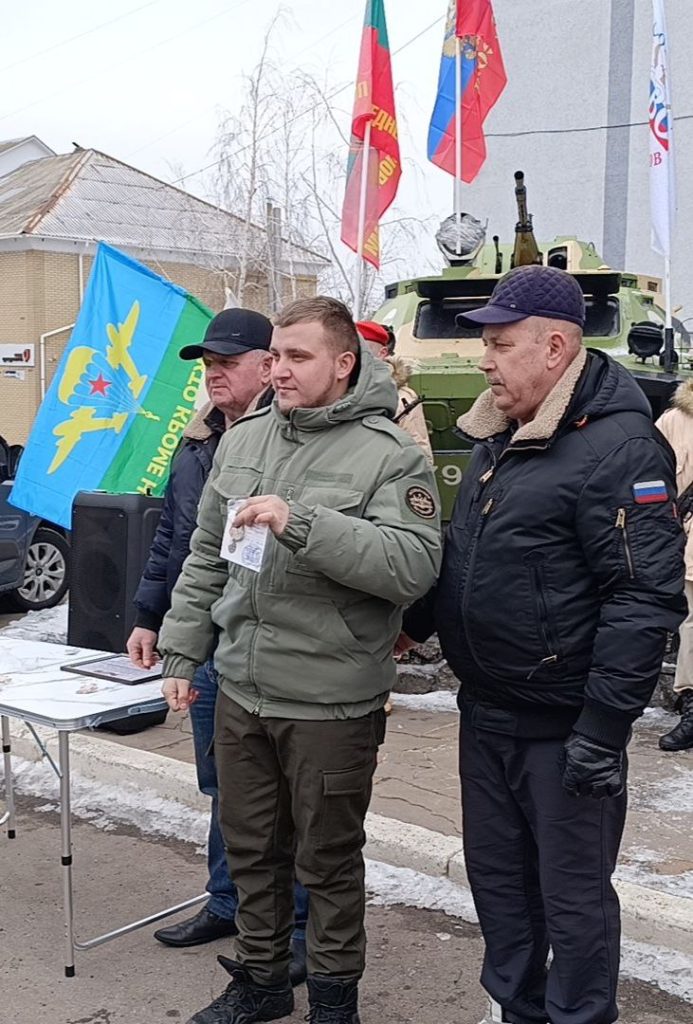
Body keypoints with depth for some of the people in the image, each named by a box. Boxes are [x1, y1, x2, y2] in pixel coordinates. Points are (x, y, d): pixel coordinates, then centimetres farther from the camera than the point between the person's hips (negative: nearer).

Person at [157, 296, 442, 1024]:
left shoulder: (388, 454, -11)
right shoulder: (242, 440, 7)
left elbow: (414, 566, -24)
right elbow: (205, 558, 13)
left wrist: (303, 522, -29)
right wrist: (182, 653, 11)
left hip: (332, 703, -5)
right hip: (241, 691, 6)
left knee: (328, 859, 11)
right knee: (249, 847, 19)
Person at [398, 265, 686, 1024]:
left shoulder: (617, 447, -19)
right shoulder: (497, 436, 9)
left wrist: (604, 726, -23)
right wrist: (416, 623, 22)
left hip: (564, 726, -8)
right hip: (485, 710, 9)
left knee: (573, 893, 8)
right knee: (496, 875, 21)